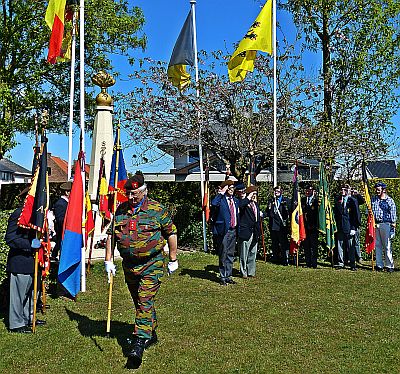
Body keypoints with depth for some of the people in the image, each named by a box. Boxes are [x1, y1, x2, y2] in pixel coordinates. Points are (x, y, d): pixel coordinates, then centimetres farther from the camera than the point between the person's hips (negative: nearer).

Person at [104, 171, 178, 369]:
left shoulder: (157, 209, -7)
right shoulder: (120, 210, 5)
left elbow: (171, 233, -1)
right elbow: (110, 234, 10)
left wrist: (173, 260, 1)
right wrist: (108, 260, 6)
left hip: (151, 265, -5)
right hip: (129, 265, 5)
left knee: (145, 302, -12)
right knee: (139, 301, 17)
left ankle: (139, 342, -12)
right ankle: (151, 334, 35)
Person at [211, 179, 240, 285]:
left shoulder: (236, 200, 15)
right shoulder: (220, 199, -5)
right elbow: (213, 203, -28)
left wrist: (238, 228, 16)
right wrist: (221, 193, -18)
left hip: (233, 230, 6)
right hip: (223, 230, -6)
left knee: (230, 255, 12)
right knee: (223, 255, 0)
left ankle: (228, 276, 22)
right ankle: (223, 277, 10)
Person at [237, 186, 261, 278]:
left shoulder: (256, 204, 18)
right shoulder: (244, 203, -6)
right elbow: (240, 205, -33)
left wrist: (258, 232, 15)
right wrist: (248, 198, -21)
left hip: (255, 232, 7)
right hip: (245, 232, -7)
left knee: (253, 253, 12)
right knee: (244, 254, 0)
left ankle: (251, 272, 21)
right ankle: (244, 272, 10)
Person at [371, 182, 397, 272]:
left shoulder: (389, 200, 1)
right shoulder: (373, 199, 11)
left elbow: (393, 214, 1)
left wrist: (393, 226, -3)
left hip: (385, 224, -4)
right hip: (375, 224, 4)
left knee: (387, 246, -2)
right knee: (377, 245, 6)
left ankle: (390, 265, 5)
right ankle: (379, 265, 13)